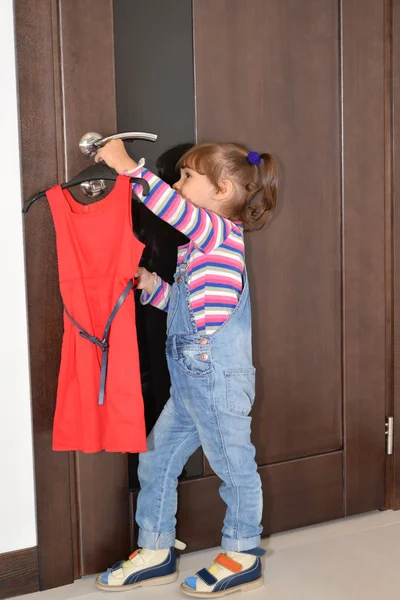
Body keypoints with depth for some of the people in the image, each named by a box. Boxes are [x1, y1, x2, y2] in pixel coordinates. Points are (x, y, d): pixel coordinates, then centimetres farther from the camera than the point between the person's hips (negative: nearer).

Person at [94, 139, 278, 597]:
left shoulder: (222, 231, -11)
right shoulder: (201, 241, 17)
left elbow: (171, 207, -29)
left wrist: (126, 165, -23)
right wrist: (152, 286, 6)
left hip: (218, 377, -10)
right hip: (190, 380, 10)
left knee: (234, 463, 6)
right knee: (155, 459, 13)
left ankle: (243, 556, 22)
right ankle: (155, 552, 27)